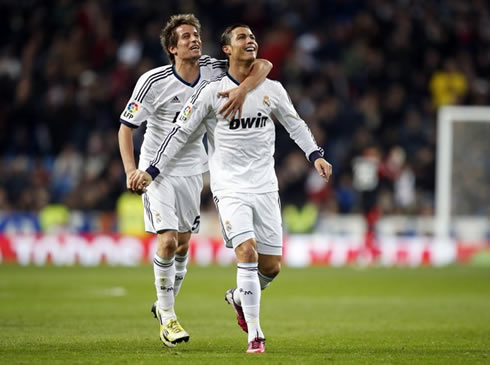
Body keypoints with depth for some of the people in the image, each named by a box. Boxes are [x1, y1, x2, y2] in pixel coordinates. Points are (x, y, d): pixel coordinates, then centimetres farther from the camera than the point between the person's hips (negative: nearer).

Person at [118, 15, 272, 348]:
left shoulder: (212, 71, -9)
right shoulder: (154, 82, -17)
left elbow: (263, 65, -14)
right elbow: (126, 126, -9)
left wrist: (243, 89, -34)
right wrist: (131, 170, -21)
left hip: (193, 169, 4)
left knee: (183, 243, 10)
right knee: (168, 241, -15)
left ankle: (165, 304, 32)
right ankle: (167, 318, -2)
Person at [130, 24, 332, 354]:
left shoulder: (272, 89, 5)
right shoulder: (211, 91, -4)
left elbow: (295, 124, 19)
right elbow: (182, 132, 1)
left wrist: (316, 155, 5)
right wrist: (152, 171, -1)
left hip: (265, 187, 4)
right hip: (229, 187, -4)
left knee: (272, 266, 3)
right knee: (248, 253, -21)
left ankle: (239, 298, 36)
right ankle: (255, 334, -14)